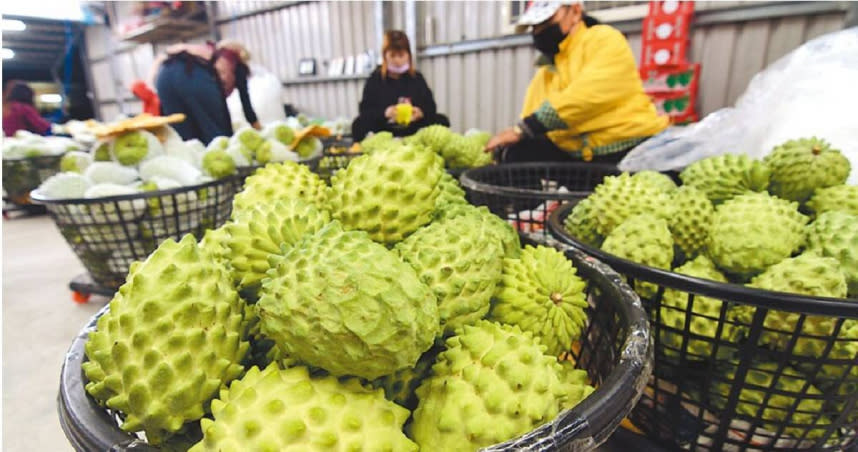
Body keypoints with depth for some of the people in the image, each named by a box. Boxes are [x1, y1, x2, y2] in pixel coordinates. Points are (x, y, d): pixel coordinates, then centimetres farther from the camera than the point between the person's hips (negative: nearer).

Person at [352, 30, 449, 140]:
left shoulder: (417, 78, 11)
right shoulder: (375, 79, 6)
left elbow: (430, 106, 7)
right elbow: (365, 109, -2)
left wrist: (420, 112, -17)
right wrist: (385, 112, -22)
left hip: (413, 131, 2)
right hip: (383, 131, -2)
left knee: (442, 121, -19)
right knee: (359, 125, -30)